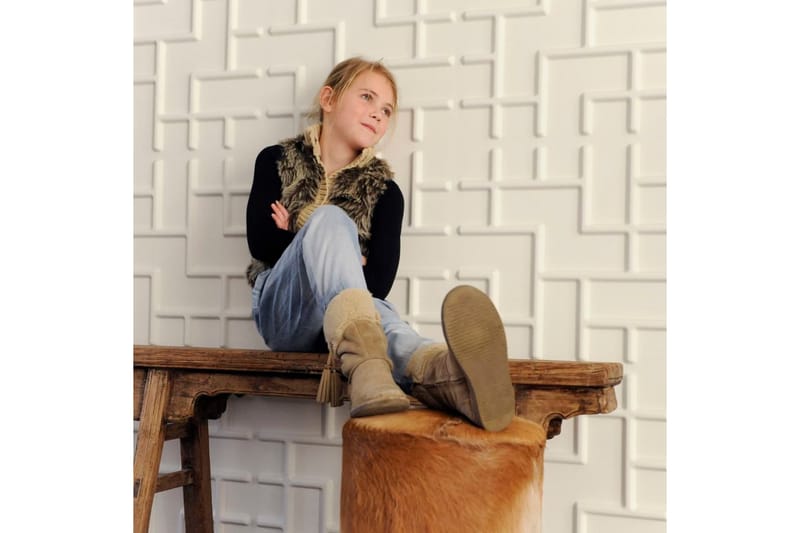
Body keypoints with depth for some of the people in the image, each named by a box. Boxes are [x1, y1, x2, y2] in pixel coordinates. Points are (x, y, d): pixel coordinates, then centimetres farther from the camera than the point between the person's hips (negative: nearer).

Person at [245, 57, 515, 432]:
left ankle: (442, 371, -77)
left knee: (375, 313, -38)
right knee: (330, 220, -31)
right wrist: (336, 256, -2)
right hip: (282, 311, -1)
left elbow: (379, 283, -2)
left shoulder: (384, 191, 12)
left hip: (335, 319, 1)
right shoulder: (277, 161, 13)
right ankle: (367, 366, -62)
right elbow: (261, 243, -2)